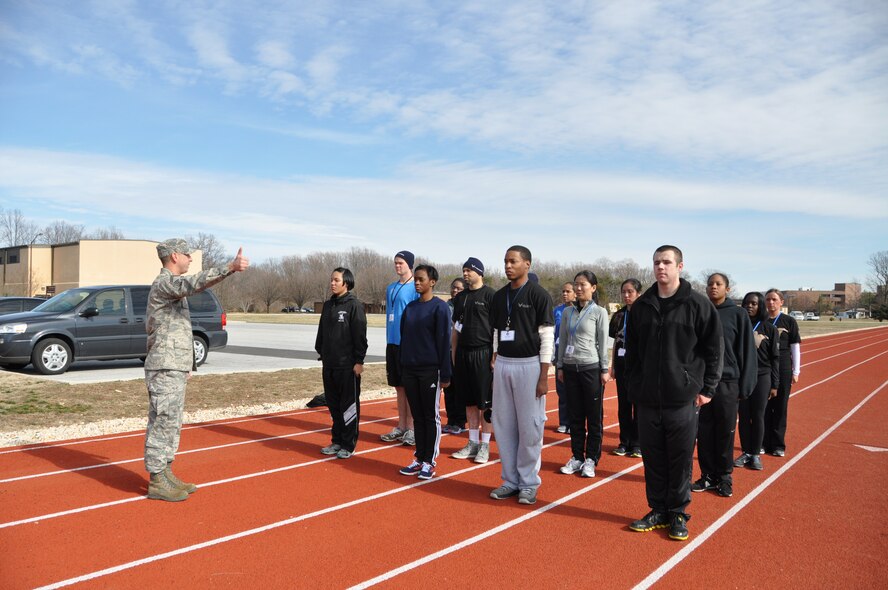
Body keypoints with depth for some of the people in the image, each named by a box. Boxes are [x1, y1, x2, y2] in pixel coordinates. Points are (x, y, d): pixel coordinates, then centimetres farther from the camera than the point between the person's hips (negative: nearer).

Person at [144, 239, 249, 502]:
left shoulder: (172, 284, 20)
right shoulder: (164, 283, -12)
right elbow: (194, 283, -35)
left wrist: (185, 364, 26)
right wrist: (230, 268, -44)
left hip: (175, 369, 10)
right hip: (165, 369, -10)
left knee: (171, 425, 14)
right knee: (162, 424, -5)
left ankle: (165, 474, 22)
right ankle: (157, 482, 2)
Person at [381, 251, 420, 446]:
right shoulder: (391, 288, 13)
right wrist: (388, 341, 15)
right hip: (393, 342, 7)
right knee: (399, 386, 12)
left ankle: (411, 428, 8)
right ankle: (401, 427, 20)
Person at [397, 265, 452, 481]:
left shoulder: (439, 307, -7)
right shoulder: (410, 307, 9)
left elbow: (444, 341, -9)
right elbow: (404, 338, 13)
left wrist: (445, 374, -11)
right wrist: (402, 368, 10)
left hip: (430, 370, -5)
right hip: (409, 370, 5)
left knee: (431, 416, 3)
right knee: (417, 416, 11)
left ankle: (429, 462, 11)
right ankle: (419, 459, 19)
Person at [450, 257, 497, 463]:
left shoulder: (490, 295, -6)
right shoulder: (460, 298, 14)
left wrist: (495, 355, -14)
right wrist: (454, 353, 12)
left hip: (482, 353, -6)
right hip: (463, 353, 6)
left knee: (485, 402, 0)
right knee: (469, 401, 11)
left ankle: (485, 445, 9)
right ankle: (473, 443, 20)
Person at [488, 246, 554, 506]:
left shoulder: (538, 295, -6)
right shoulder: (499, 296, 10)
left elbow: (547, 337, -8)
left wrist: (544, 376, -13)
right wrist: (494, 367, 10)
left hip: (529, 364, -5)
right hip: (502, 364, 6)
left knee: (530, 427, 0)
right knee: (503, 425, 8)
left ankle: (529, 483, 13)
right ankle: (510, 480, 20)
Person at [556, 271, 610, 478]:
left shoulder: (599, 312, -3)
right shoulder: (567, 312, 8)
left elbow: (603, 342, -4)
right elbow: (563, 340, 11)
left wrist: (604, 369, -6)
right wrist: (560, 366, 9)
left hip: (591, 368, -4)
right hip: (570, 367, 4)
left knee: (594, 416, 3)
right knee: (575, 415, 9)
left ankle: (591, 458, 12)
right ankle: (577, 457, 18)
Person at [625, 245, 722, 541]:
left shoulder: (697, 304, -4)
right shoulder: (641, 306, 7)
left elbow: (713, 349, -2)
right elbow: (632, 351, 13)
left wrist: (707, 388, -3)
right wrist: (634, 386, 10)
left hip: (683, 398, -3)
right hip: (647, 399, 4)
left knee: (681, 460, 6)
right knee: (653, 458, 10)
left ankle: (678, 513, 21)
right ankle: (658, 511, 24)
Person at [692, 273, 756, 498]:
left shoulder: (738, 314, -2)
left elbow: (746, 351, -2)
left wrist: (745, 385, -6)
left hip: (727, 382, -2)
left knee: (725, 432, 5)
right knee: (704, 432, 7)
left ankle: (724, 477, 19)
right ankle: (708, 475, 19)